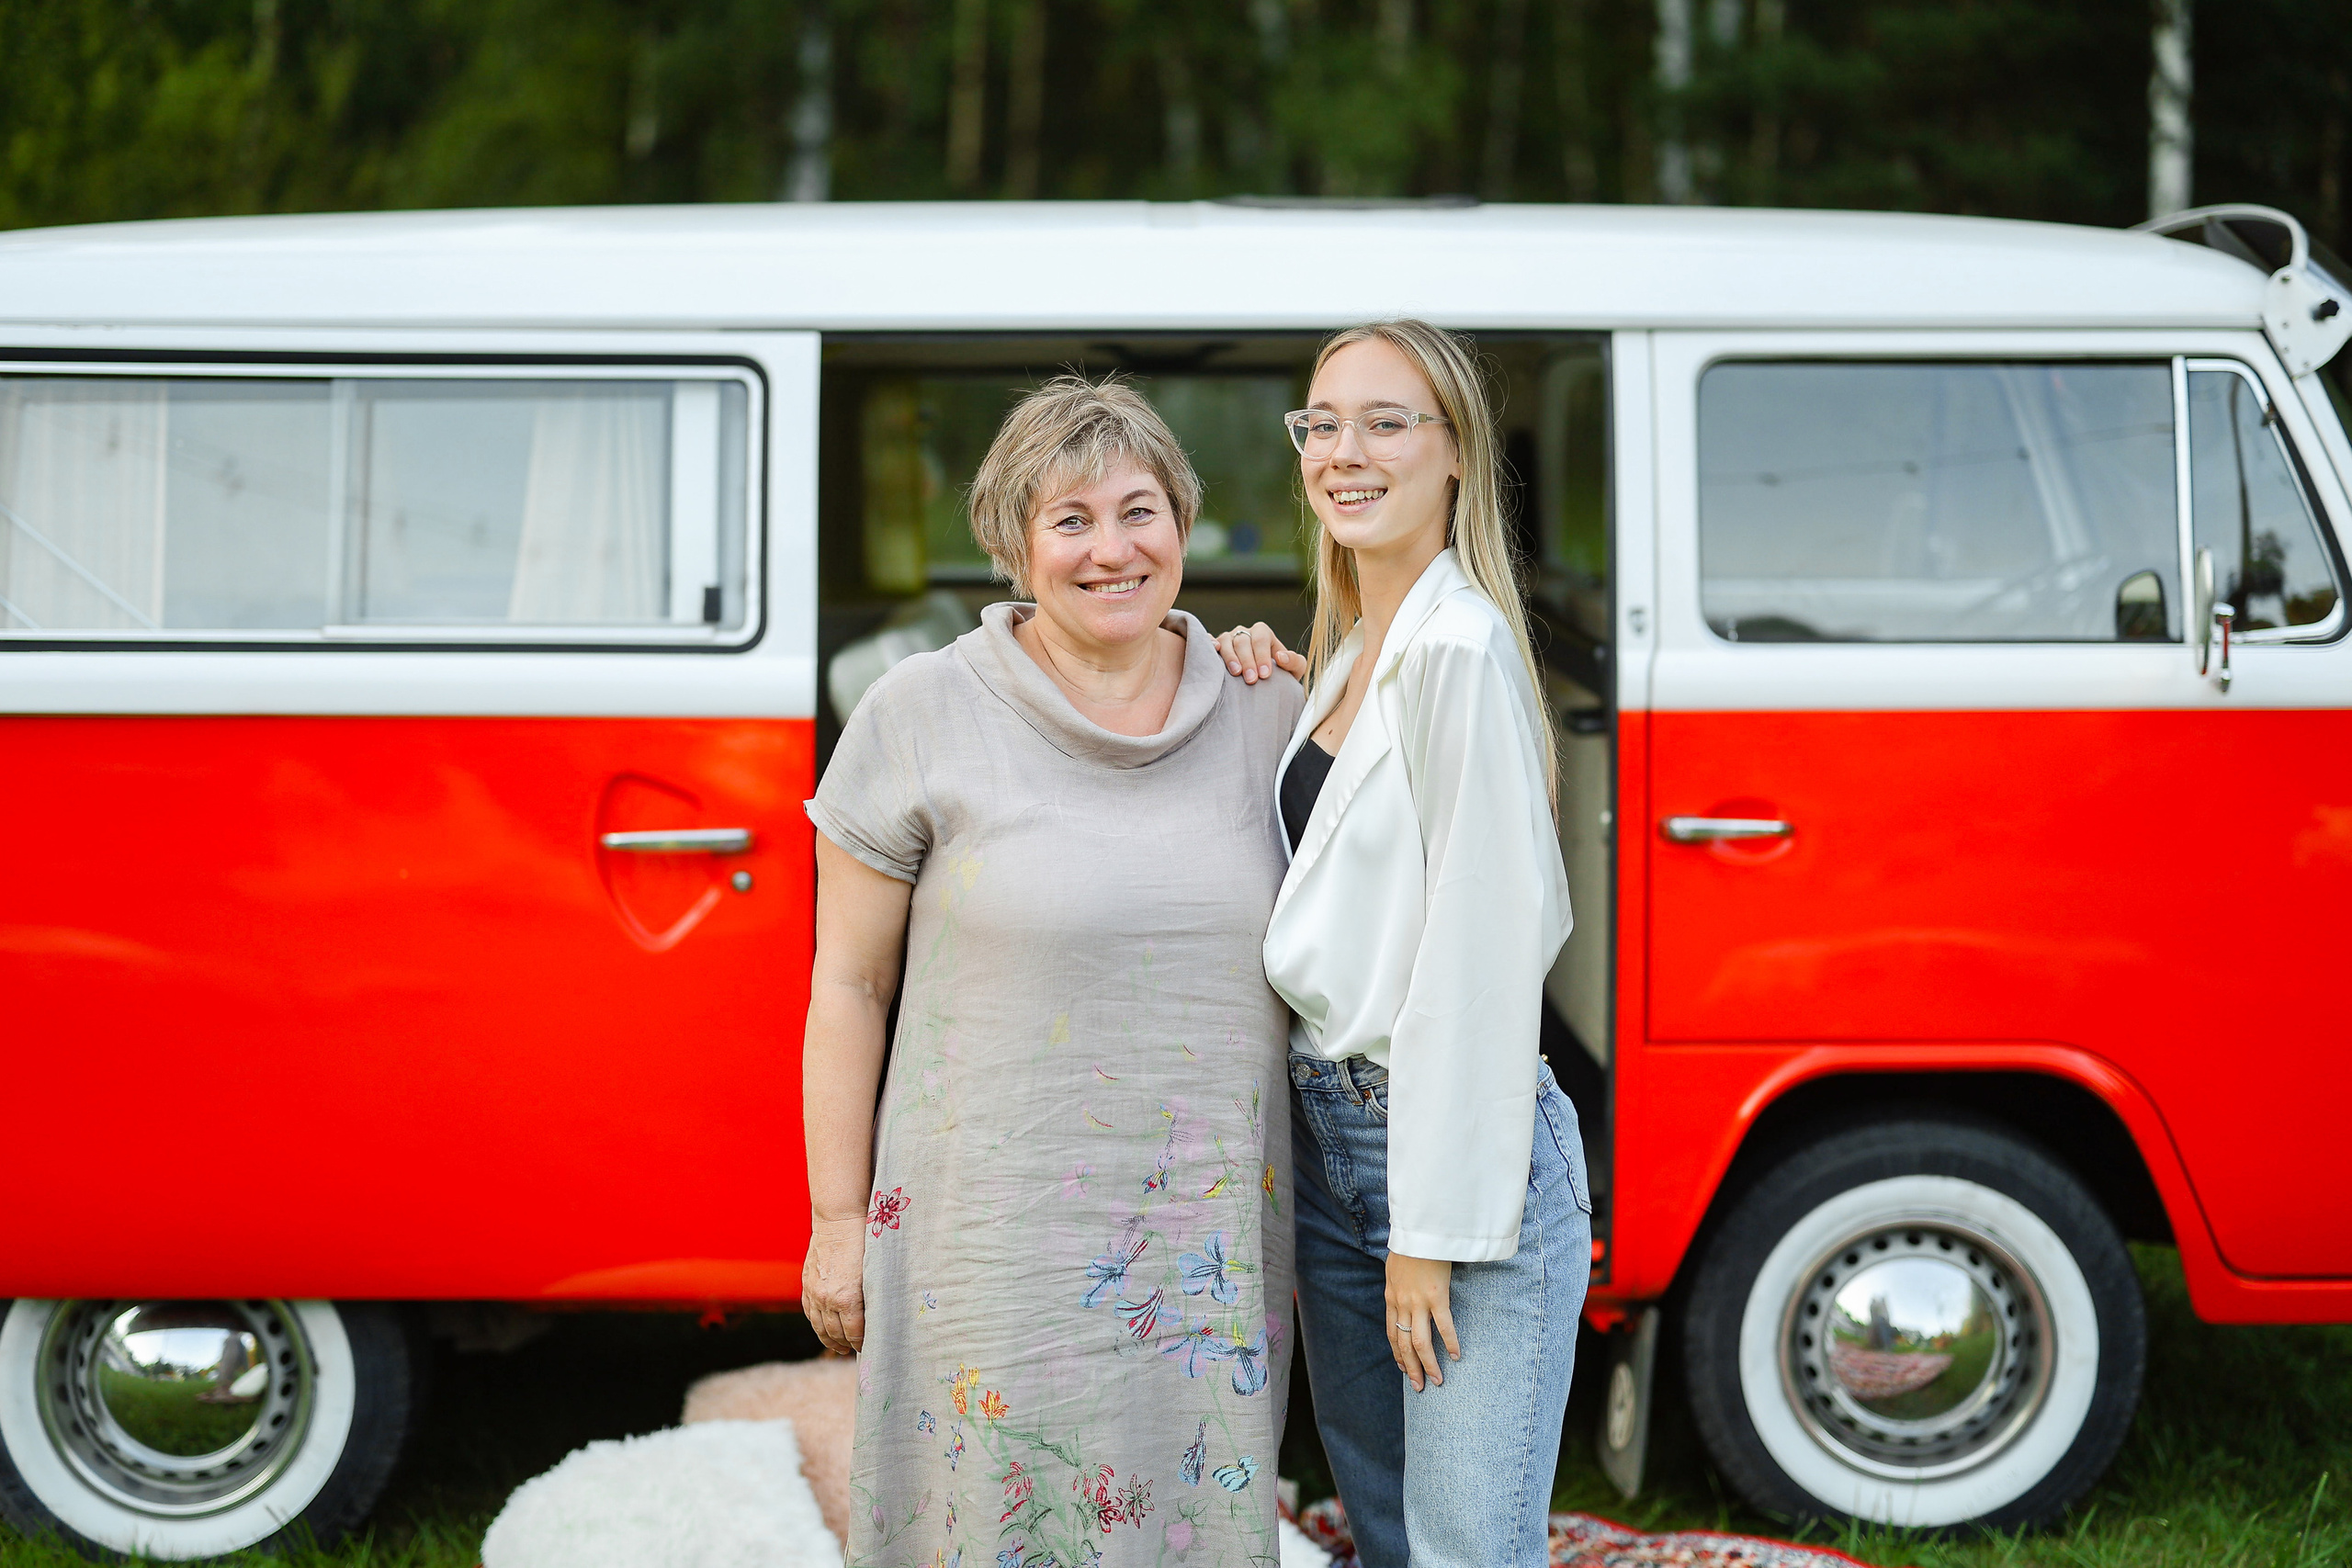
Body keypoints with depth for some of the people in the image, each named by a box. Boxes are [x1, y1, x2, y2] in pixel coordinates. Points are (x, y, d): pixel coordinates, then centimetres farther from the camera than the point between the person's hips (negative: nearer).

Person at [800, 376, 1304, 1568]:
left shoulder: (1269, 714, 6)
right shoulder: (923, 716, -3)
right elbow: (848, 985, 0)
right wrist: (836, 1222, -1)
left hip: (1213, 1244, 3)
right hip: (998, 1235, -3)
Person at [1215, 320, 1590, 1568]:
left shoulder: (1463, 648, -14)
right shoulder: (1345, 656, 13)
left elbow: (1482, 952, -18)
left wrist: (1435, 1232, -19)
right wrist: (1253, 703, 6)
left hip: (1462, 1155, -9)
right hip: (1328, 1139, 9)